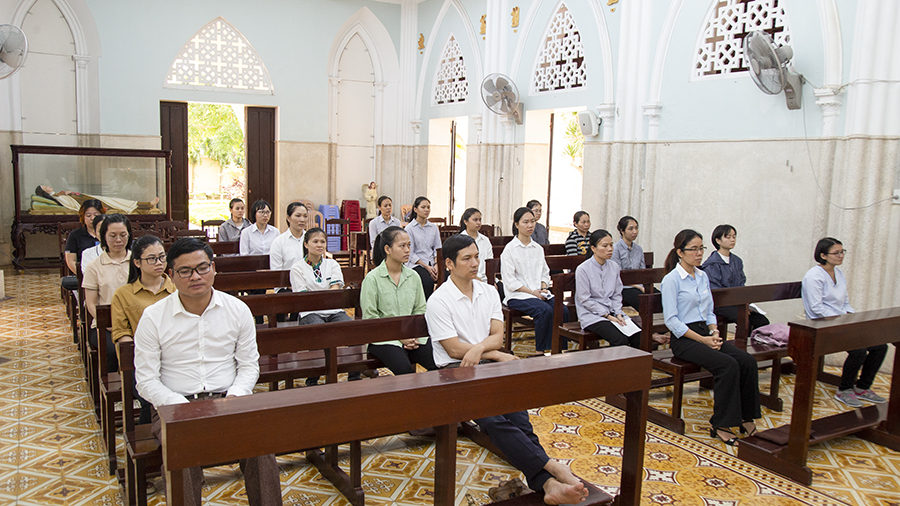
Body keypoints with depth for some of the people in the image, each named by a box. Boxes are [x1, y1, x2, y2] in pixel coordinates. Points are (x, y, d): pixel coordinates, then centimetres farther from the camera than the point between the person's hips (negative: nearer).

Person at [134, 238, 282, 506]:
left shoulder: (237, 309, 6)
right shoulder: (153, 317, 1)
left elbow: (249, 364, 10)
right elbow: (146, 381, 0)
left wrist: (234, 396, -10)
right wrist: (183, 406, -15)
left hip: (227, 401, 1)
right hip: (175, 405, -1)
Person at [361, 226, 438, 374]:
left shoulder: (413, 276, 11)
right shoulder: (372, 279, -4)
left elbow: (421, 309, 12)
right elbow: (370, 317, -7)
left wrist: (415, 334, -6)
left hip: (414, 336, 4)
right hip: (384, 339, -4)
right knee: (404, 369, -31)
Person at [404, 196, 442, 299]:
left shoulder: (434, 227, 14)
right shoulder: (409, 228, 0)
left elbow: (436, 249, 14)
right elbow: (410, 253, -4)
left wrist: (436, 265, -4)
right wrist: (427, 267, -11)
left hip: (431, 264, 4)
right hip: (415, 264, -4)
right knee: (428, 281, -33)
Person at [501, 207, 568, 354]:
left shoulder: (538, 248, 16)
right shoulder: (509, 249, -3)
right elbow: (510, 281, -8)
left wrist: (544, 288, -1)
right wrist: (532, 292, -14)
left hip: (539, 294, 5)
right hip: (517, 296, -5)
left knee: (563, 310, -21)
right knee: (545, 310, -31)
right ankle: (540, 352, -20)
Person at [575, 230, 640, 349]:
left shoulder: (614, 267, 9)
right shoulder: (583, 269, -9)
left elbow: (617, 294, 14)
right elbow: (585, 300, -10)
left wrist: (618, 314, -3)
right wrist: (607, 315, -13)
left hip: (613, 313, 6)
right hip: (591, 315, -5)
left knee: (640, 337, -18)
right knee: (621, 340, -27)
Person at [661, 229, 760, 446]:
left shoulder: (703, 276, 14)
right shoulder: (671, 280, -8)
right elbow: (671, 320, -13)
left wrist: (714, 333, -1)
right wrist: (702, 339, -16)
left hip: (705, 333, 7)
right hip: (684, 339, -7)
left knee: (747, 361, -16)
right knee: (728, 365, -27)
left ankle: (747, 419, -4)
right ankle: (719, 425, -17)